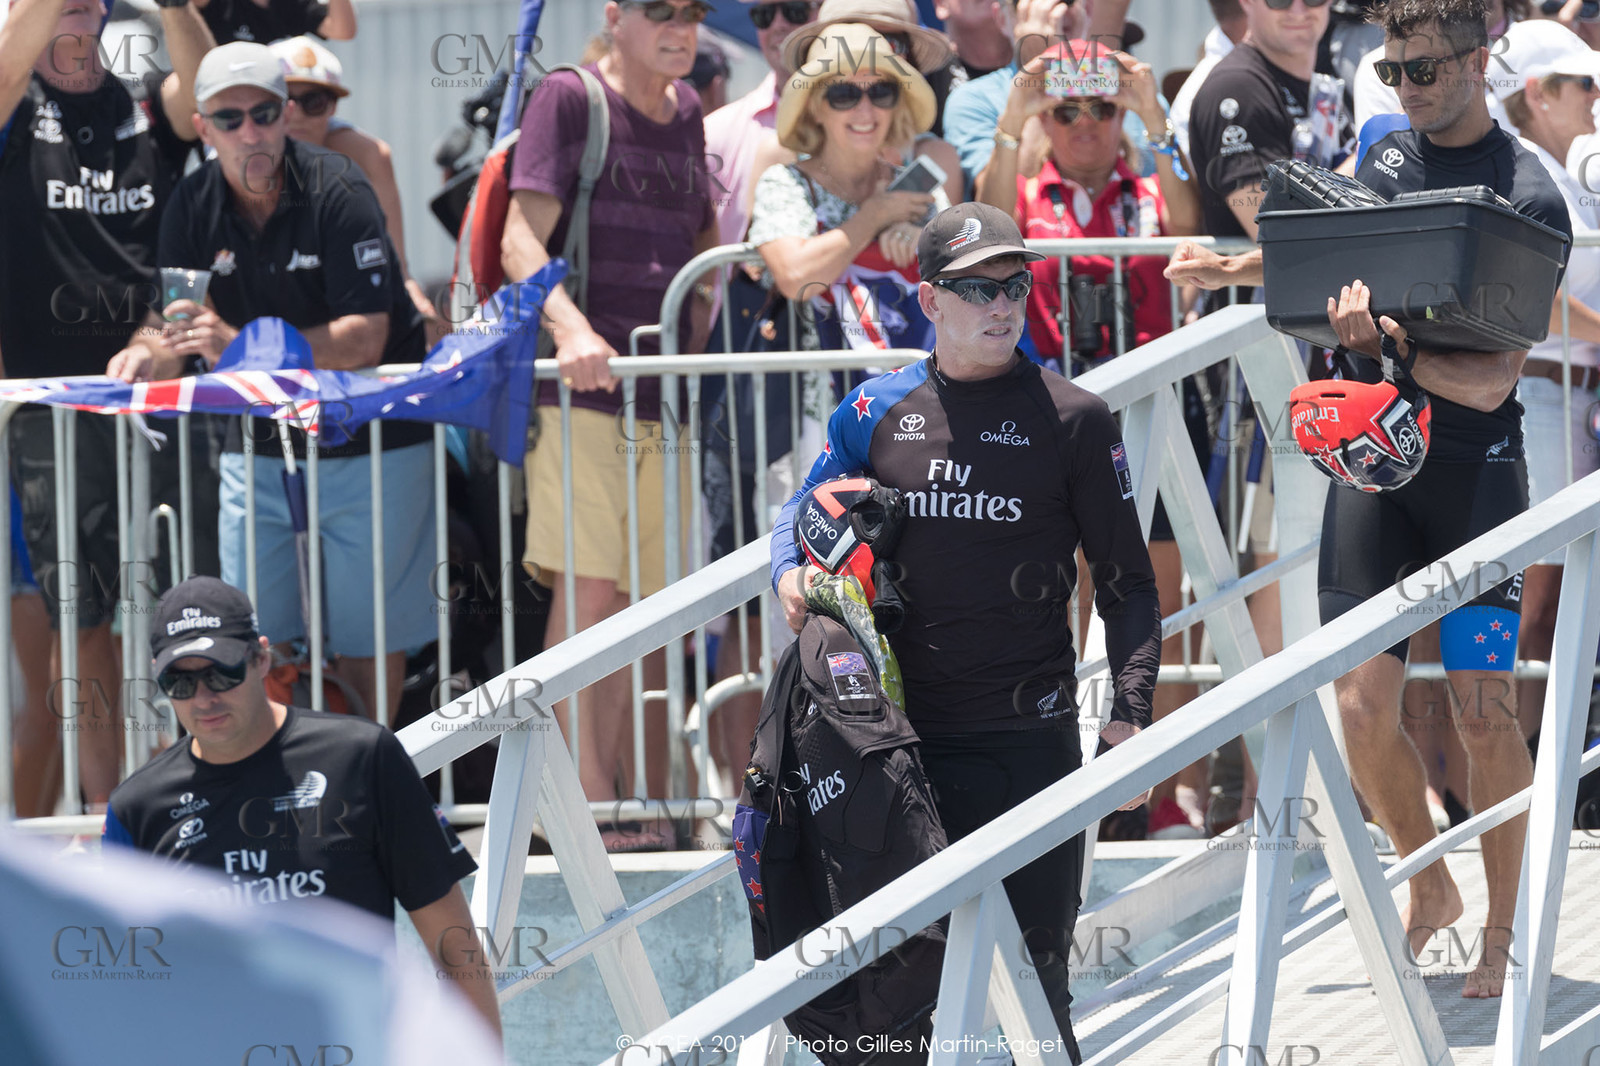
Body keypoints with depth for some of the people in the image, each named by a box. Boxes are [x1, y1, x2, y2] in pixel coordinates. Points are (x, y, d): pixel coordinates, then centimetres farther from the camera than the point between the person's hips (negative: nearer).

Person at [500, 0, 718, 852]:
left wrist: (700, 332, 15)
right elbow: (521, 241, -11)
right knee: (589, 588, -14)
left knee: (654, 606, 6)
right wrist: (571, 327, -27)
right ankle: (589, 804, -15)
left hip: (667, 394, 7)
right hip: (579, 391, -7)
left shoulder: (685, 111, 17)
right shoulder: (567, 101, -3)